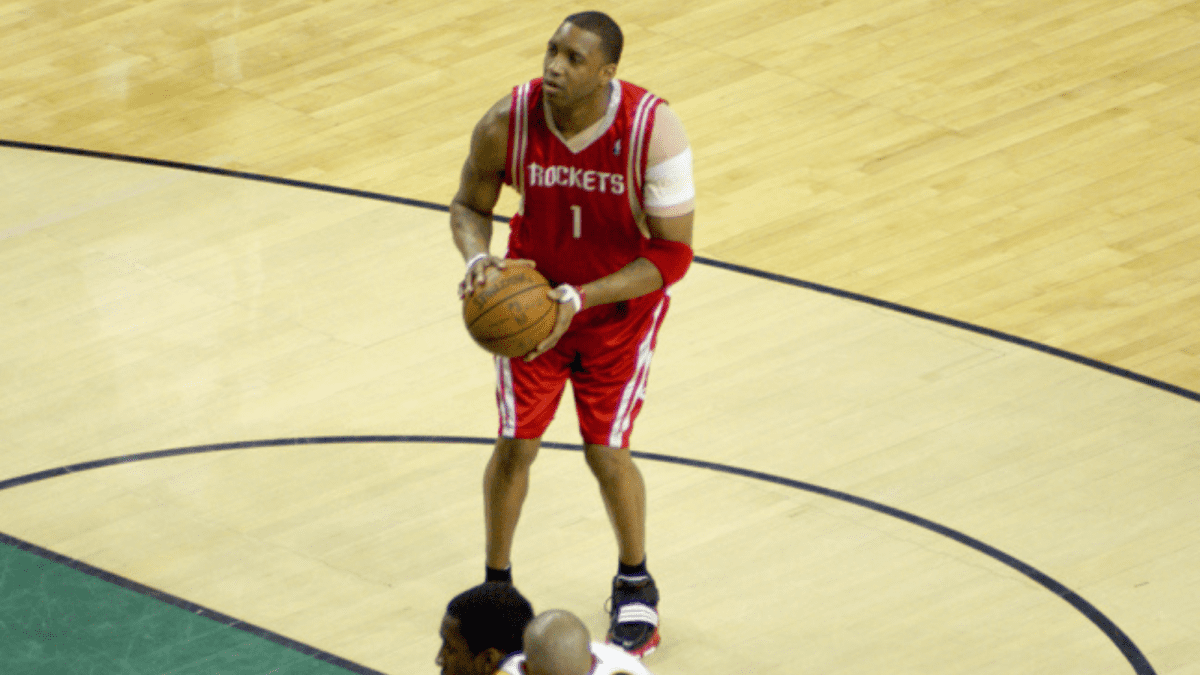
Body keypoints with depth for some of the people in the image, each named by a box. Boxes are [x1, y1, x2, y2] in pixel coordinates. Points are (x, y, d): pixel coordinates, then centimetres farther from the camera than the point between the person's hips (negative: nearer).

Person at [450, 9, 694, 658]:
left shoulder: (653, 131, -30)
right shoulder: (508, 123, -23)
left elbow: (673, 255, -25)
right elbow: (469, 204, -3)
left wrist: (581, 299, -32)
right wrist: (477, 256, -26)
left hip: (621, 307, -2)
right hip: (531, 299, 2)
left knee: (606, 452, 1)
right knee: (515, 444, 4)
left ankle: (635, 585, 27)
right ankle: (495, 585, 27)